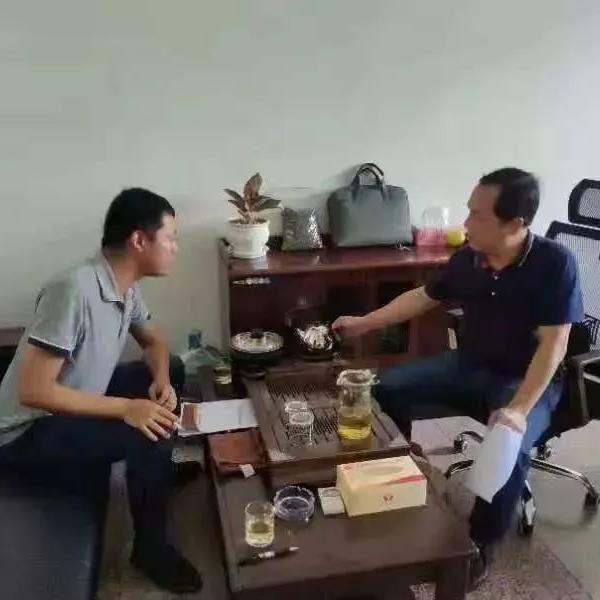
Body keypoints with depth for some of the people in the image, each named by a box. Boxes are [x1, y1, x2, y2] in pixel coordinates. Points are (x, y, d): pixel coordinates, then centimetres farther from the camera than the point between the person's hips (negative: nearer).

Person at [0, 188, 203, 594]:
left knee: (173, 374, 10)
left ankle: (158, 471, 28)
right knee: (149, 437, -25)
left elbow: (153, 340, 13)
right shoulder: (75, 290, -32)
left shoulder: (127, 287, -4)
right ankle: (150, 547, -2)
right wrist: (126, 408, -30)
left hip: (78, 400, 9)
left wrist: (161, 380, -8)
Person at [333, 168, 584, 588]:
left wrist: (518, 409, -34)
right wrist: (364, 324, 10)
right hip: (470, 365, 6)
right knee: (388, 387, -4)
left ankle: (479, 548, -8)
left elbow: (553, 345, -25)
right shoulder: (469, 258, -7)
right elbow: (424, 297, 9)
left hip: (528, 380, -6)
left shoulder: (555, 263, -22)